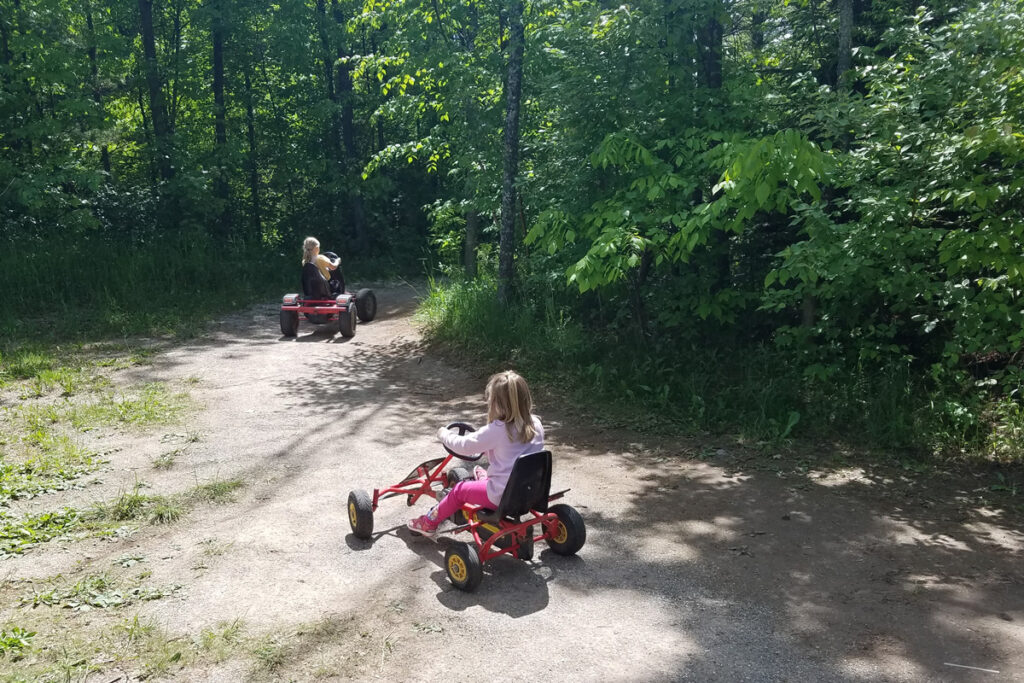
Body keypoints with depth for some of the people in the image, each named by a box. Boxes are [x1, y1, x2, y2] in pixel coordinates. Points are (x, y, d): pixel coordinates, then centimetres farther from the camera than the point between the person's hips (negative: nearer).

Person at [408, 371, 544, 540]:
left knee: (459, 490, 17)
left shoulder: (496, 430, -21)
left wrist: (444, 434, 8)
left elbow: (464, 446, -11)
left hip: (502, 496, -6)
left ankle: (429, 523, 31)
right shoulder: (536, 424, -4)